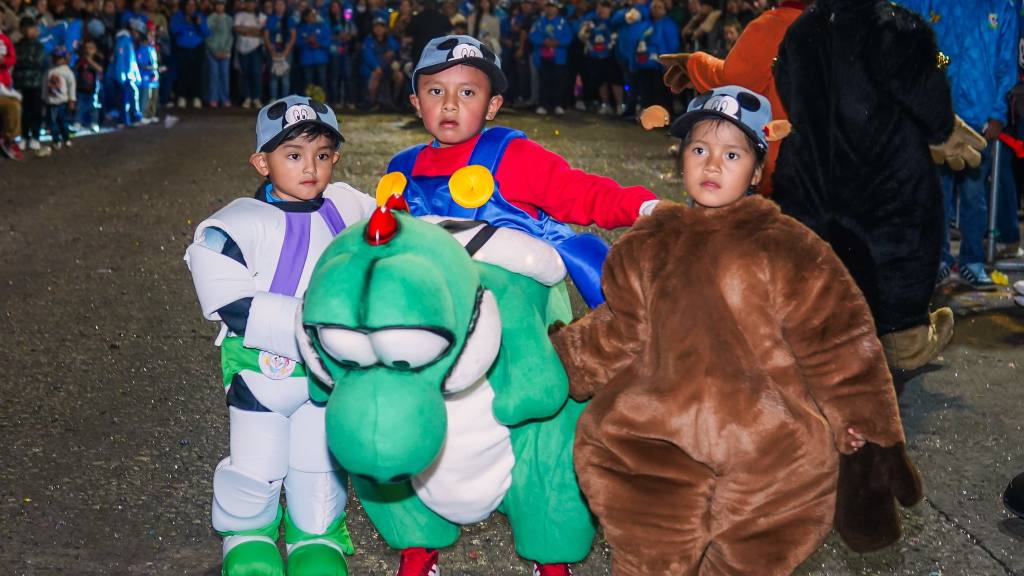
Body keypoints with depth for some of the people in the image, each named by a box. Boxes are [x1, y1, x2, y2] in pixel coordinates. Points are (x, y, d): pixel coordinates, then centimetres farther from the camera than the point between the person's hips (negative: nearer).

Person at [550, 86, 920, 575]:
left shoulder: (783, 246, 0)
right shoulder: (646, 246, 12)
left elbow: (833, 333, 1)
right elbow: (617, 337, 17)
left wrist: (854, 414, 0)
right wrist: (556, 356, 12)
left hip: (768, 454, -2)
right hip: (656, 443, 3)